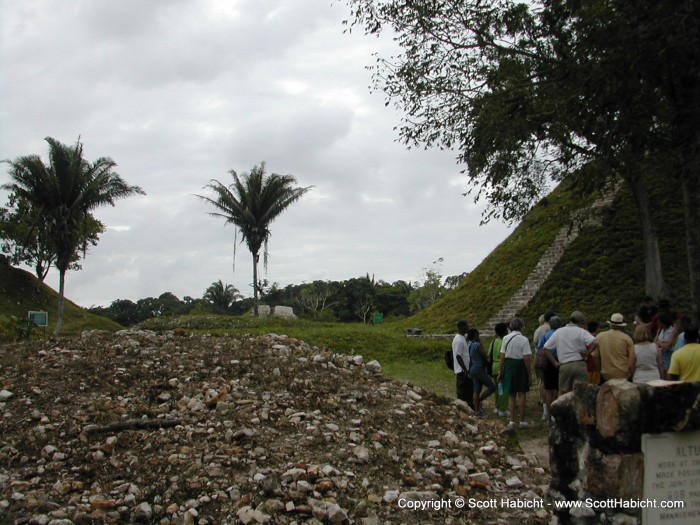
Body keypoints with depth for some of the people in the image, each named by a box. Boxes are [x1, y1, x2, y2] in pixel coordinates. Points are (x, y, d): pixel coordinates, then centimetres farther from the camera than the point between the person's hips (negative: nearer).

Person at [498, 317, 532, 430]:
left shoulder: (506, 338, -1)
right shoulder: (524, 339, -11)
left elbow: (502, 357, 0)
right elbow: (526, 358, -12)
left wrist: (501, 372, 8)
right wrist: (529, 374, -5)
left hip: (508, 365, 3)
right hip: (520, 366, -3)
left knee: (511, 395, 12)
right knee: (522, 394, 8)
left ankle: (512, 421, 12)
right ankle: (522, 421, 14)